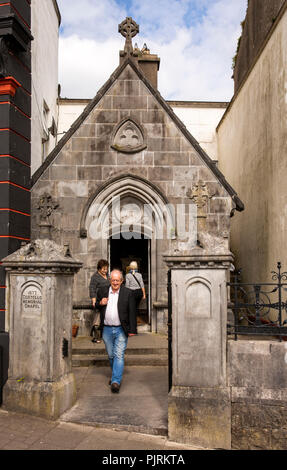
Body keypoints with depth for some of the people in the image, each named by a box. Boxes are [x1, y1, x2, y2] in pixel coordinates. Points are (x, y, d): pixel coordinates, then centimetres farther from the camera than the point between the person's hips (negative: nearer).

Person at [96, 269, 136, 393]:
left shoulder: (128, 293, -4)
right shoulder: (102, 291, 4)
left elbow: (131, 313, -2)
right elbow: (96, 305, 16)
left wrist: (131, 330, -6)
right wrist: (100, 303, -8)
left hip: (121, 330, -3)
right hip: (107, 329, 3)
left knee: (119, 355, -8)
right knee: (111, 355, 16)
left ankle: (116, 381, -7)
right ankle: (116, 374, 36)